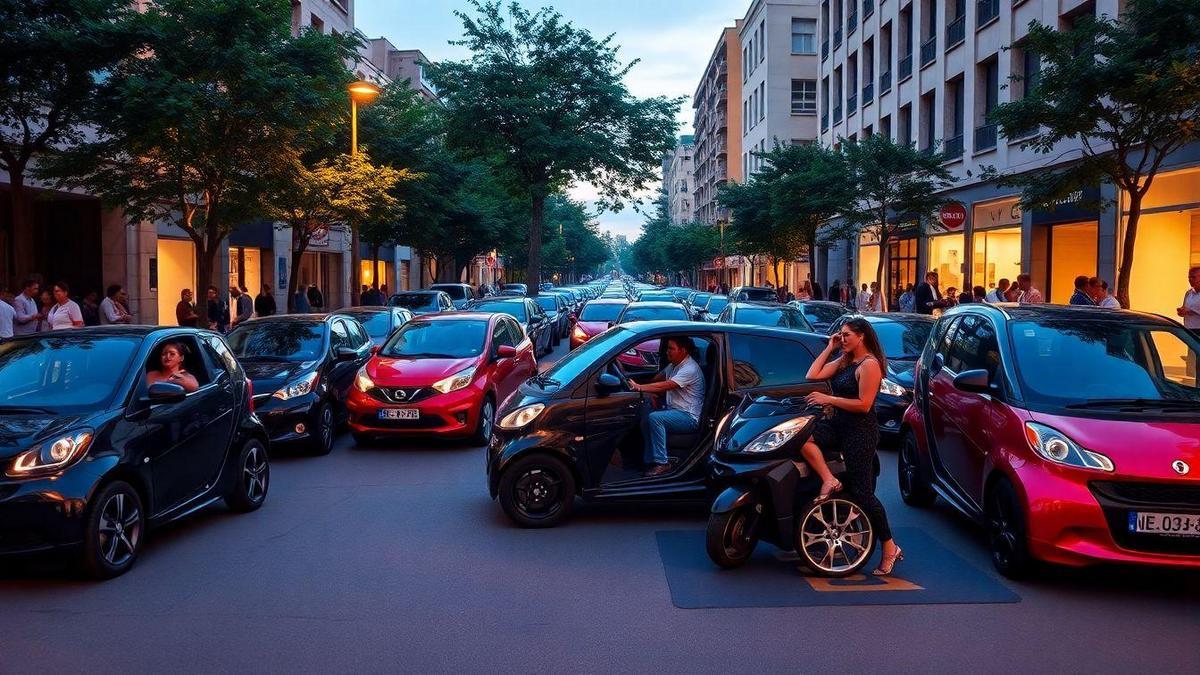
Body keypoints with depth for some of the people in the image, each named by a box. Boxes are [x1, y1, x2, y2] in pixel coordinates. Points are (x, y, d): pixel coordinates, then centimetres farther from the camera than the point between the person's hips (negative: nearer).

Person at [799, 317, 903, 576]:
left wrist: (828, 399, -16)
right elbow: (812, 376, 6)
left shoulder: (869, 364, -12)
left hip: (860, 431, -8)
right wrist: (829, 348, 7)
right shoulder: (844, 361, 13)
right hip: (838, 424, 8)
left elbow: (864, 405, -18)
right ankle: (829, 480, -11)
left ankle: (890, 548, 7)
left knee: (862, 493, -6)